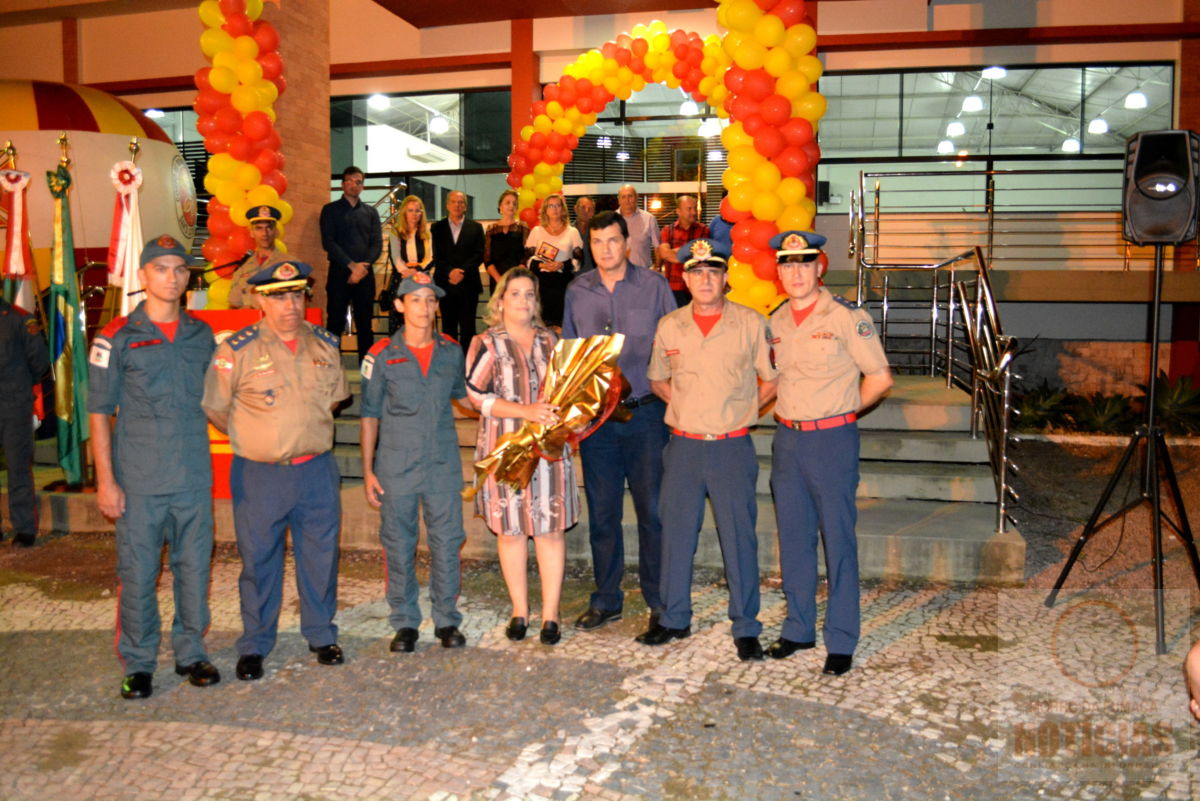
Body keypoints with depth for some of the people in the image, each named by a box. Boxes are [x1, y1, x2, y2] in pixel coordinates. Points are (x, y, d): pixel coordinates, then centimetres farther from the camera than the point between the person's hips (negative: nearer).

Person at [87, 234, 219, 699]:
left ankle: (191, 652, 24)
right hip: (139, 481, -3)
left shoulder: (201, 335, 10)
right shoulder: (117, 338, -2)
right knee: (137, 574, 2)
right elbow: (99, 412, -2)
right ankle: (138, 664, 17)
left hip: (195, 477, 3)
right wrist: (106, 480, -7)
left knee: (194, 569, 9)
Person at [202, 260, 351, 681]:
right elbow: (213, 406, -2)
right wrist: (250, 438, 6)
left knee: (321, 555, 12)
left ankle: (321, 635, 29)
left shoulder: (325, 344, 4)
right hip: (260, 476, -3)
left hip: (317, 471, 3)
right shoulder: (237, 350, -9)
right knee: (259, 561, 7)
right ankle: (254, 645, 23)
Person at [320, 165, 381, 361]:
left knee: (365, 323, 5)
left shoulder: (371, 212, 15)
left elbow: (377, 244, 6)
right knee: (335, 323, -4)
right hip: (339, 272, -3)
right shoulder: (330, 210, 7)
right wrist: (351, 265, -13)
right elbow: (328, 243, -3)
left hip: (365, 273, 3)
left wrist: (363, 266, -11)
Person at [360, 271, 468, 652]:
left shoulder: (451, 351, 6)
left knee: (447, 543, 5)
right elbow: (369, 415, 2)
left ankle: (447, 620, 19)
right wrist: (367, 470, 1)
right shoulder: (382, 355, -1)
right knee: (398, 546, 6)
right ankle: (405, 623, 20)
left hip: (443, 463, 2)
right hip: (397, 466, -2)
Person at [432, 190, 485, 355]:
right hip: (446, 283, 1)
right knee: (448, 326, 4)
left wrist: (462, 271, -14)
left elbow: (479, 255, 0)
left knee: (467, 326, 0)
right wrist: (450, 272, -15)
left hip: (468, 284, -1)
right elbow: (437, 256, 1)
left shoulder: (475, 227, 9)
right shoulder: (438, 227, 10)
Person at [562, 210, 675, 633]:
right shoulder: (577, 292, 8)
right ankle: (605, 599, 22)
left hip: (645, 412, -2)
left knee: (653, 510, 2)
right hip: (595, 417, 3)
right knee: (601, 512, 9)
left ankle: (660, 600, 16)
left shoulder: (653, 285, 1)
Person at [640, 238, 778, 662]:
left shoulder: (751, 324, -3)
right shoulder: (669, 327, 5)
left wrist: (740, 411, 0)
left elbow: (771, 380, 6)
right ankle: (674, 618, 26)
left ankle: (746, 628, 13)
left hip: (732, 448, -3)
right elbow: (657, 379, 19)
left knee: (739, 537, 1)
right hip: (683, 447, 3)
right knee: (676, 532, 10)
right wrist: (685, 406, 7)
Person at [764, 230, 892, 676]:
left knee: (838, 541, 0)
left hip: (832, 439, -5)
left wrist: (841, 411, 0)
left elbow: (880, 378, -5)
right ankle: (798, 629, 26)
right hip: (787, 438, 6)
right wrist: (782, 411, 10)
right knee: (793, 539, 12)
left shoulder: (847, 317, -8)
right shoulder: (775, 322, 9)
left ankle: (841, 641, 11)